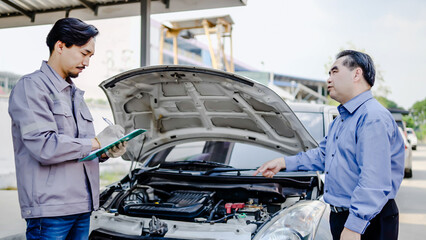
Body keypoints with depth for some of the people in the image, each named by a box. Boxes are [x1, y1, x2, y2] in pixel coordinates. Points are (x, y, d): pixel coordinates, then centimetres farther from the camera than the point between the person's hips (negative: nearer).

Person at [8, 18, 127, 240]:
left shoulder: (75, 94, 21)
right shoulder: (31, 87, -7)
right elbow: (44, 147, -20)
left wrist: (106, 152, 3)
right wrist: (96, 142, -12)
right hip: (50, 209, -8)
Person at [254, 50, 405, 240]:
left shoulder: (374, 118, -19)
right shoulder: (340, 120, 15)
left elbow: (374, 180, -26)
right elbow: (322, 155, 25)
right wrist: (283, 163, 15)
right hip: (340, 216, 9)